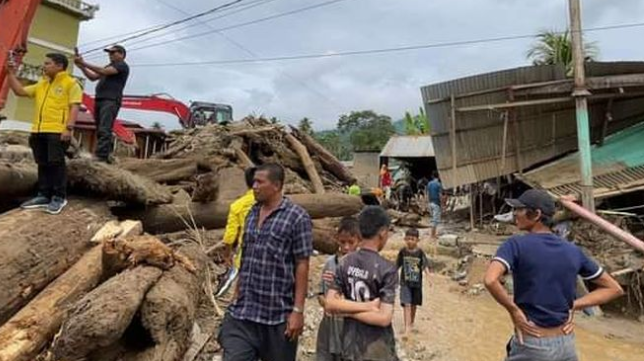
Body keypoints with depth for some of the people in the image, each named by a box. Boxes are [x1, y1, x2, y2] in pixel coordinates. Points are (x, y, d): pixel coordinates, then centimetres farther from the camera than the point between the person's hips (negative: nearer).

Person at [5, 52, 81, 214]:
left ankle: (59, 197, 4)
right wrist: (11, 73, 20)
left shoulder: (71, 83, -1)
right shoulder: (41, 84, 22)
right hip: (39, 131, 7)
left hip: (58, 131, -7)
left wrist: (69, 128, -18)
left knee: (56, 163, -4)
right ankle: (44, 195, 18)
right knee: (43, 164, 10)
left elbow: (74, 107, -9)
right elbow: (20, 91, 27)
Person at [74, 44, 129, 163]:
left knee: (104, 130, -18)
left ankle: (101, 157, -23)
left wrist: (84, 63, -12)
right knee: (100, 130, 6)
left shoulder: (122, 65, 0)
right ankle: (107, 155, 10)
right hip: (99, 100, 9)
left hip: (111, 101, -9)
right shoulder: (109, 66, 28)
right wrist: (82, 67, 9)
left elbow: (103, 71, -14)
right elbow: (93, 77, 23)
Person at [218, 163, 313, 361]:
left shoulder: (297, 217, -11)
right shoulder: (252, 213, 8)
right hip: (242, 312, 5)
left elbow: (302, 266, -12)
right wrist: (237, 298, 15)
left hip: (278, 315, -5)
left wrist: (298, 310, -14)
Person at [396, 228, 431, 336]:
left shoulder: (420, 253, -8)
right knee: (406, 304, -9)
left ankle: (411, 323, 35)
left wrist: (428, 276, -27)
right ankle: (407, 326, -6)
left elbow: (425, 265, -11)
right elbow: (397, 265, 3)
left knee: (413, 304, 15)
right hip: (405, 283, -1)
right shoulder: (403, 252, -6)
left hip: (416, 283, 1)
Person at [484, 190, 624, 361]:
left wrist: (513, 310, -16)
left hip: (531, 346, -4)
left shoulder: (516, 245, -14)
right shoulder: (573, 251, 3)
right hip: (566, 344, 5)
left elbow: (490, 280, -31)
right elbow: (614, 288, 14)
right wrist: (573, 305, 4)